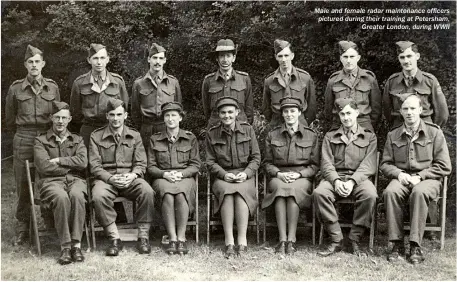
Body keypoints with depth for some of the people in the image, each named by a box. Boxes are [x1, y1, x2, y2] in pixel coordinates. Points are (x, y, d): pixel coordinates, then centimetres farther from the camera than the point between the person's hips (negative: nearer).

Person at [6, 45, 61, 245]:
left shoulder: (52, 87, 4)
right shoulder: (15, 88, 2)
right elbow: (10, 119, 13)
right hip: (23, 141, 0)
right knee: (23, 186, 3)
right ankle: (22, 229, 15)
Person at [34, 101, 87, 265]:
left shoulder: (77, 140, 21)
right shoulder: (40, 141, 15)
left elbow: (83, 162, 1)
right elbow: (44, 167, -2)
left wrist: (58, 161, -3)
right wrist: (71, 166, 0)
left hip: (75, 180, 1)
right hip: (51, 182, -1)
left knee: (77, 196, -36)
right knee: (62, 198, -37)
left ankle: (76, 244, -31)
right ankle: (65, 246, -29)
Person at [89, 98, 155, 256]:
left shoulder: (134, 136, 13)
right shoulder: (96, 136, 8)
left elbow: (141, 164, 7)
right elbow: (95, 166, 1)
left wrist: (133, 175, -15)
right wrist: (110, 178, -17)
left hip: (130, 178, 1)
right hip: (106, 178, -1)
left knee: (147, 191, -31)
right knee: (98, 196, -35)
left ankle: (143, 237, -18)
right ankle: (114, 239, -22)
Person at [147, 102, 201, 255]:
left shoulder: (190, 138, 11)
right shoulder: (154, 139, 13)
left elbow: (195, 165, 6)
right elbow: (151, 167, 9)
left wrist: (180, 174, -12)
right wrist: (165, 174, -11)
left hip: (185, 178, 0)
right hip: (162, 178, 1)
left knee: (181, 194, -36)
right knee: (168, 195, -35)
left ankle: (181, 238, -29)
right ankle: (172, 238, -31)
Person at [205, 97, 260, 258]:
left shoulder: (247, 129, 6)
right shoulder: (212, 134, 6)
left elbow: (256, 158, 6)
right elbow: (210, 162, 6)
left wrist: (246, 173, -11)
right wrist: (224, 174, -12)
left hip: (244, 175, 0)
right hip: (222, 177, 0)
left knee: (241, 191, -34)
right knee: (226, 190, -34)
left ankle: (242, 240, -32)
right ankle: (229, 242, -34)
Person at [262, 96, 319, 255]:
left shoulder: (311, 135, 9)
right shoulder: (272, 135, 12)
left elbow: (315, 165, 7)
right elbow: (267, 163, 11)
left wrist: (298, 174, -10)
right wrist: (279, 174, -9)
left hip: (302, 178, -1)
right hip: (279, 177, 1)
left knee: (293, 189, -37)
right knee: (280, 188, -36)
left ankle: (291, 239, -35)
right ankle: (282, 239, -38)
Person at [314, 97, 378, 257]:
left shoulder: (369, 136, 13)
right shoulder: (330, 136, 17)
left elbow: (368, 165, 0)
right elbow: (326, 163, 5)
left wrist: (352, 182, -18)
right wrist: (336, 181, -16)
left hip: (359, 178, -1)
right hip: (335, 177, 1)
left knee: (370, 194, -35)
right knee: (319, 193, -31)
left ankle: (355, 240, -18)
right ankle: (336, 240, -21)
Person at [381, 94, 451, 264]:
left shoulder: (434, 133, 4)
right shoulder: (393, 135, 12)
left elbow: (444, 167, 0)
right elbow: (385, 164, 13)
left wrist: (420, 176, -12)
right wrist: (398, 173, -9)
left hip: (427, 179, -2)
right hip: (401, 178, 2)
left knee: (419, 192, -37)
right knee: (390, 192, -32)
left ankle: (415, 245, -31)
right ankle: (397, 243, -24)